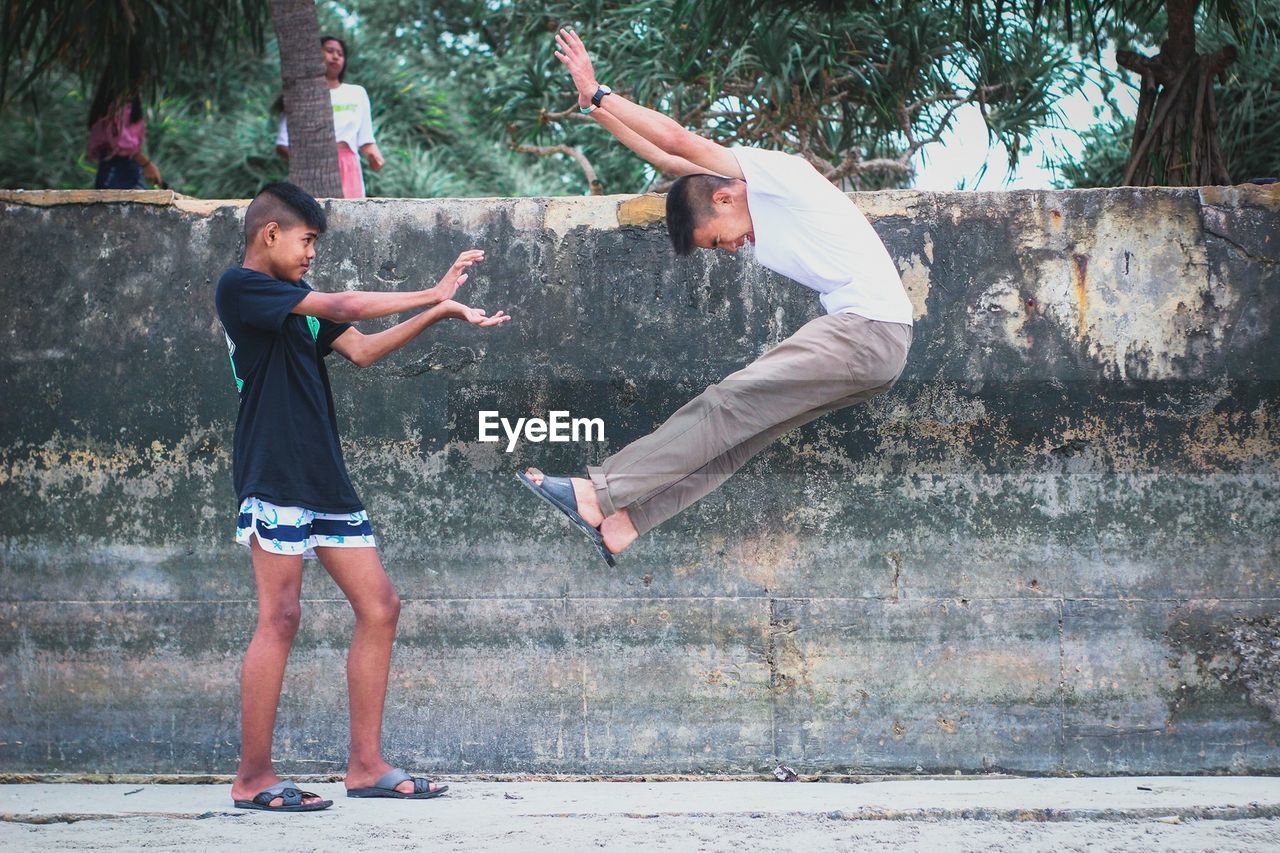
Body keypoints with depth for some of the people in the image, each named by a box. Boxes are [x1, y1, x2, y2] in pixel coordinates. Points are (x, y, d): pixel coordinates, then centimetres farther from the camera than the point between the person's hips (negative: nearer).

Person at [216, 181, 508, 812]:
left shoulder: (299, 305, 21)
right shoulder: (240, 287, -5)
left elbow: (360, 351, 14)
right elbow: (342, 307, -12)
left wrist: (436, 314, 5)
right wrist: (433, 296, -6)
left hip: (324, 478, 9)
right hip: (274, 477, -9)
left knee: (379, 606, 4)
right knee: (280, 618, -11)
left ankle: (366, 766, 8)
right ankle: (253, 777, -5)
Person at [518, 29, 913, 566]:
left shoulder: (775, 175, -6)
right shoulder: (761, 207, 20)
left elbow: (677, 141, -12)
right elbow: (666, 158, 26)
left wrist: (598, 94, -4)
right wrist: (597, 111, 24)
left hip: (869, 331, -9)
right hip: (865, 341, 9)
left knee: (726, 407, -11)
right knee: (740, 428, 2)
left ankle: (596, 495, -12)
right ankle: (621, 524, -2)